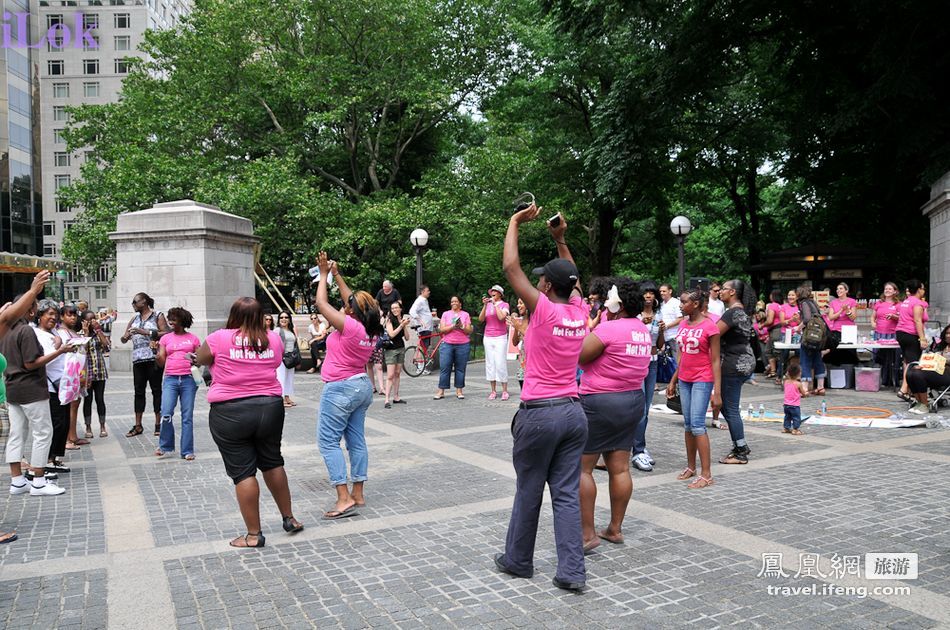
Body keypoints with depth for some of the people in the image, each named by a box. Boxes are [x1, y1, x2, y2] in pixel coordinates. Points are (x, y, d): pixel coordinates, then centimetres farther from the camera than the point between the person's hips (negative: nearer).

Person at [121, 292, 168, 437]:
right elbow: (124, 339, 20)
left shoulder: (158, 316, 2)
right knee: (138, 391, 5)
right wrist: (126, 336, -5)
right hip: (138, 359, 6)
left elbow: (166, 333, -11)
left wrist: (146, 332, -16)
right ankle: (138, 425, 10)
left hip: (153, 358, -5)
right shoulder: (134, 318, 19)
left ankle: (158, 424, 4)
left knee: (156, 390, -1)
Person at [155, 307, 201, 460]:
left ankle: (187, 451, 8)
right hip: (170, 379, 1)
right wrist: (155, 351, -9)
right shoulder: (166, 338, 11)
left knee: (187, 416, 1)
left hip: (188, 379, -1)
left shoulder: (193, 339, 7)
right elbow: (161, 362, 9)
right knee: (166, 413, -12)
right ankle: (165, 445, 10)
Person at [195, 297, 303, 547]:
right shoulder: (274, 339, 1)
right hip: (269, 408, 4)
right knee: (273, 463, 19)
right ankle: (289, 519, 30)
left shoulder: (219, 338, -7)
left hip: (229, 413, -3)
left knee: (242, 472, 3)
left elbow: (200, 359, 10)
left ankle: (253, 534, 10)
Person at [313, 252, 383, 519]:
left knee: (328, 441, -4)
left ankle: (344, 499, -9)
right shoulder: (371, 328, 2)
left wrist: (324, 274, 1)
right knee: (356, 440, 11)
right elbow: (352, 301, 17)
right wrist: (337, 275, 21)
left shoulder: (349, 325, -20)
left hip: (340, 389, -9)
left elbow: (321, 303, -12)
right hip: (362, 386, 9)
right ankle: (357, 494, 16)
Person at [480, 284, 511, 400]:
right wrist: (485, 305, -10)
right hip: (488, 337, 4)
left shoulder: (504, 305, 0)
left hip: (500, 337, -4)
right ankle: (493, 391, 8)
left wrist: (495, 304, -12)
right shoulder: (487, 304, 11)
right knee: (490, 363, 3)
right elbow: (481, 319, -1)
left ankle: (504, 391, -2)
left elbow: (501, 317, -18)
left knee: (501, 363, -8)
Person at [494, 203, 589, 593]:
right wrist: (561, 239, 24)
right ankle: (572, 571, 7)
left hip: (539, 414, -6)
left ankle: (518, 561, 25)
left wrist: (515, 222, -1)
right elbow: (573, 279, 24)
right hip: (574, 413, 6)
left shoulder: (544, 310, -13)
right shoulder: (580, 312, 3)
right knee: (567, 494, 8)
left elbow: (510, 267, -12)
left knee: (527, 492, 9)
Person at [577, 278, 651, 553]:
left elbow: (576, 357, -15)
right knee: (620, 468, 12)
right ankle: (615, 529, 20)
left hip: (599, 403, -8)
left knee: (582, 468, -1)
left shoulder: (608, 328, -17)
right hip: (633, 400, 9)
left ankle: (587, 534, 1)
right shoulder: (644, 330, 10)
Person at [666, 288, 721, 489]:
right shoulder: (683, 324, 6)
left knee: (697, 424, -10)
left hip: (702, 380, -7)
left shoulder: (709, 326, -13)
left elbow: (715, 361, -12)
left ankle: (706, 474, -5)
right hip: (684, 379, 7)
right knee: (688, 424, 11)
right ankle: (691, 467, 21)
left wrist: (717, 392, -16)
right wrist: (673, 380, 15)